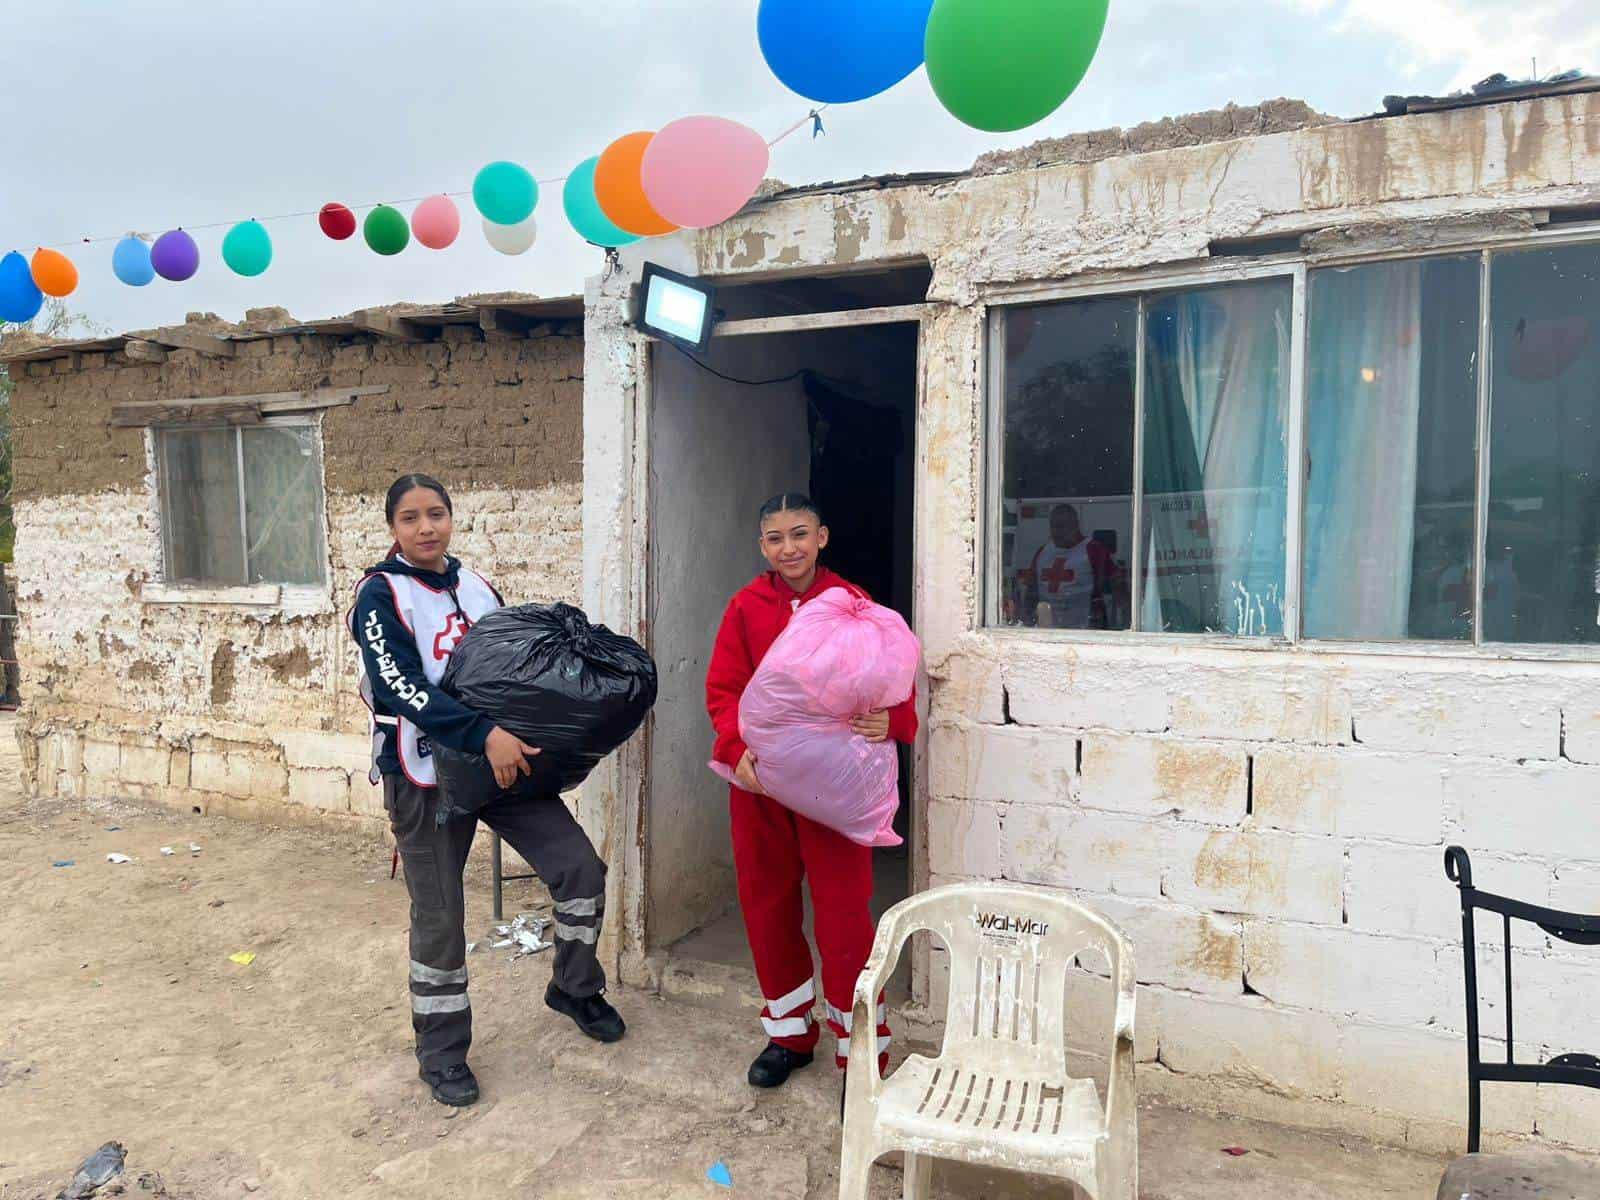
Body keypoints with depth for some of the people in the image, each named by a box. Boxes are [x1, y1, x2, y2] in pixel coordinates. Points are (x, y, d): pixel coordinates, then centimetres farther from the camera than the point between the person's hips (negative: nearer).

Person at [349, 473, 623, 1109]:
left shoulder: (475, 586, 8)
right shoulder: (381, 595, -9)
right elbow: (401, 688, -22)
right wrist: (485, 734, -31)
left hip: (504, 760, 5)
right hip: (426, 774, -5)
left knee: (580, 866, -1)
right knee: (439, 916, 4)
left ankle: (575, 988, 24)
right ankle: (440, 1052, 25)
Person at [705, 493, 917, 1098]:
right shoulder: (746, 607, 2)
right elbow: (723, 688, -1)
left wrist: (887, 718, -26)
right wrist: (738, 747, -18)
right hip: (759, 777, 3)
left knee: (843, 912, -2)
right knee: (766, 906, 13)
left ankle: (862, 1053, 15)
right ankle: (790, 1034, 34)